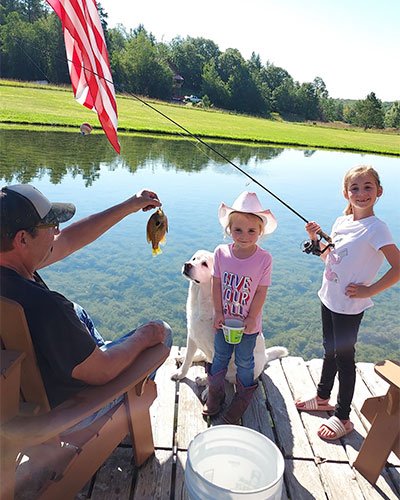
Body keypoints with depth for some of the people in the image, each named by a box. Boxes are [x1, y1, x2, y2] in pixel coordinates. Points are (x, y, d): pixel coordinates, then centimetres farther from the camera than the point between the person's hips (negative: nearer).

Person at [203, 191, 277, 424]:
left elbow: (261, 291, -13)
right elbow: (216, 284, -6)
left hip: (248, 322, -2)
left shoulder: (264, 258, -18)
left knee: (244, 362, 18)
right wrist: (218, 313, -8)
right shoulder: (221, 252, -12)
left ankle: (243, 396, 42)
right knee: (220, 357, 20)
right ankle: (215, 393, 42)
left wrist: (251, 319, -13)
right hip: (223, 319, 2)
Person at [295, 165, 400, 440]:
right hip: (329, 298, 7)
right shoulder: (341, 222, 3)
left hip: (349, 306, -7)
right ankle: (323, 397, 43)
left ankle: (343, 417, 26)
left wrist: (368, 290, -19)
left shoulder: (376, 228, -18)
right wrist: (316, 239, 1)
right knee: (330, 351, 22)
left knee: (344, 358, 7)